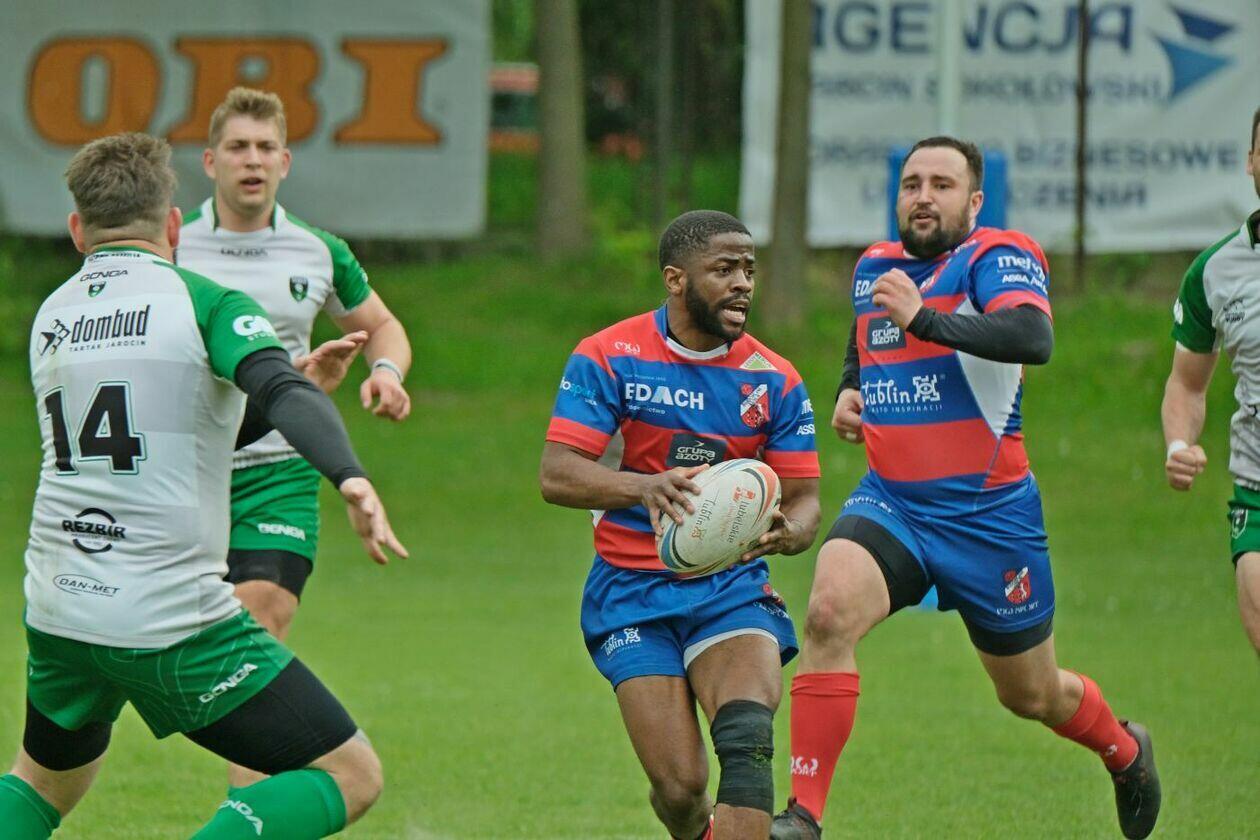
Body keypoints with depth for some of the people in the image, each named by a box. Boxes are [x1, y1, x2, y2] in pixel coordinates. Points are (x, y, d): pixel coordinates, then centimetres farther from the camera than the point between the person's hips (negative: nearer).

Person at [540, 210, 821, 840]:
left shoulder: (774, 381, 3)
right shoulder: (609, 357, -6)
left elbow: (804, 498, 3)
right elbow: (555, 475, -14)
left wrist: (789, 530, -24)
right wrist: (646, 486, -33)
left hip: (732, 587, 2)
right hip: (633, 592, -2)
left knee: (746, 737, -28)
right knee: (680, 787, -10)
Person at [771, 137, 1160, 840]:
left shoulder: (999, 257, -9)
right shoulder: (874, 267, 11)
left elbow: (1033, 338, -30)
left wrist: (924, 318, -40)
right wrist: (849, 393, 9)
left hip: (989, 511, -4)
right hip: (889, 500, 4)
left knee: (1034, 695, 12)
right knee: (830, 610, -28)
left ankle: (1127, 751, 47)